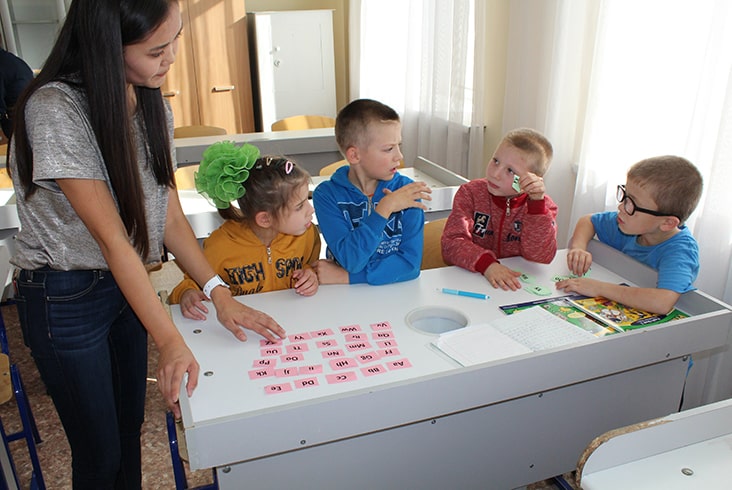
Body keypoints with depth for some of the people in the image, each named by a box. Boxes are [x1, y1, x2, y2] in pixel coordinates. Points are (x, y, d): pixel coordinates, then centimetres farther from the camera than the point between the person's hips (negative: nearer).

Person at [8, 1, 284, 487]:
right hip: (65, 297, -6)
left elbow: (170, 216, -1)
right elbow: (111, 237, -27)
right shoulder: (55, 109, -24)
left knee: (130, 427, 19)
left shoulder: (153, 108, 0)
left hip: (126, 284, 6)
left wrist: (220, 294, -11)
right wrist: (172, 342, -27)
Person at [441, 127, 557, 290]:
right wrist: (487, 264, -30)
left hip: (516, 286, 1)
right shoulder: (471, 193, -3)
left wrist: (536, 203, -20)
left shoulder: (543, 205, -1)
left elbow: (540, 256, -13)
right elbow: (452, 243, -14)